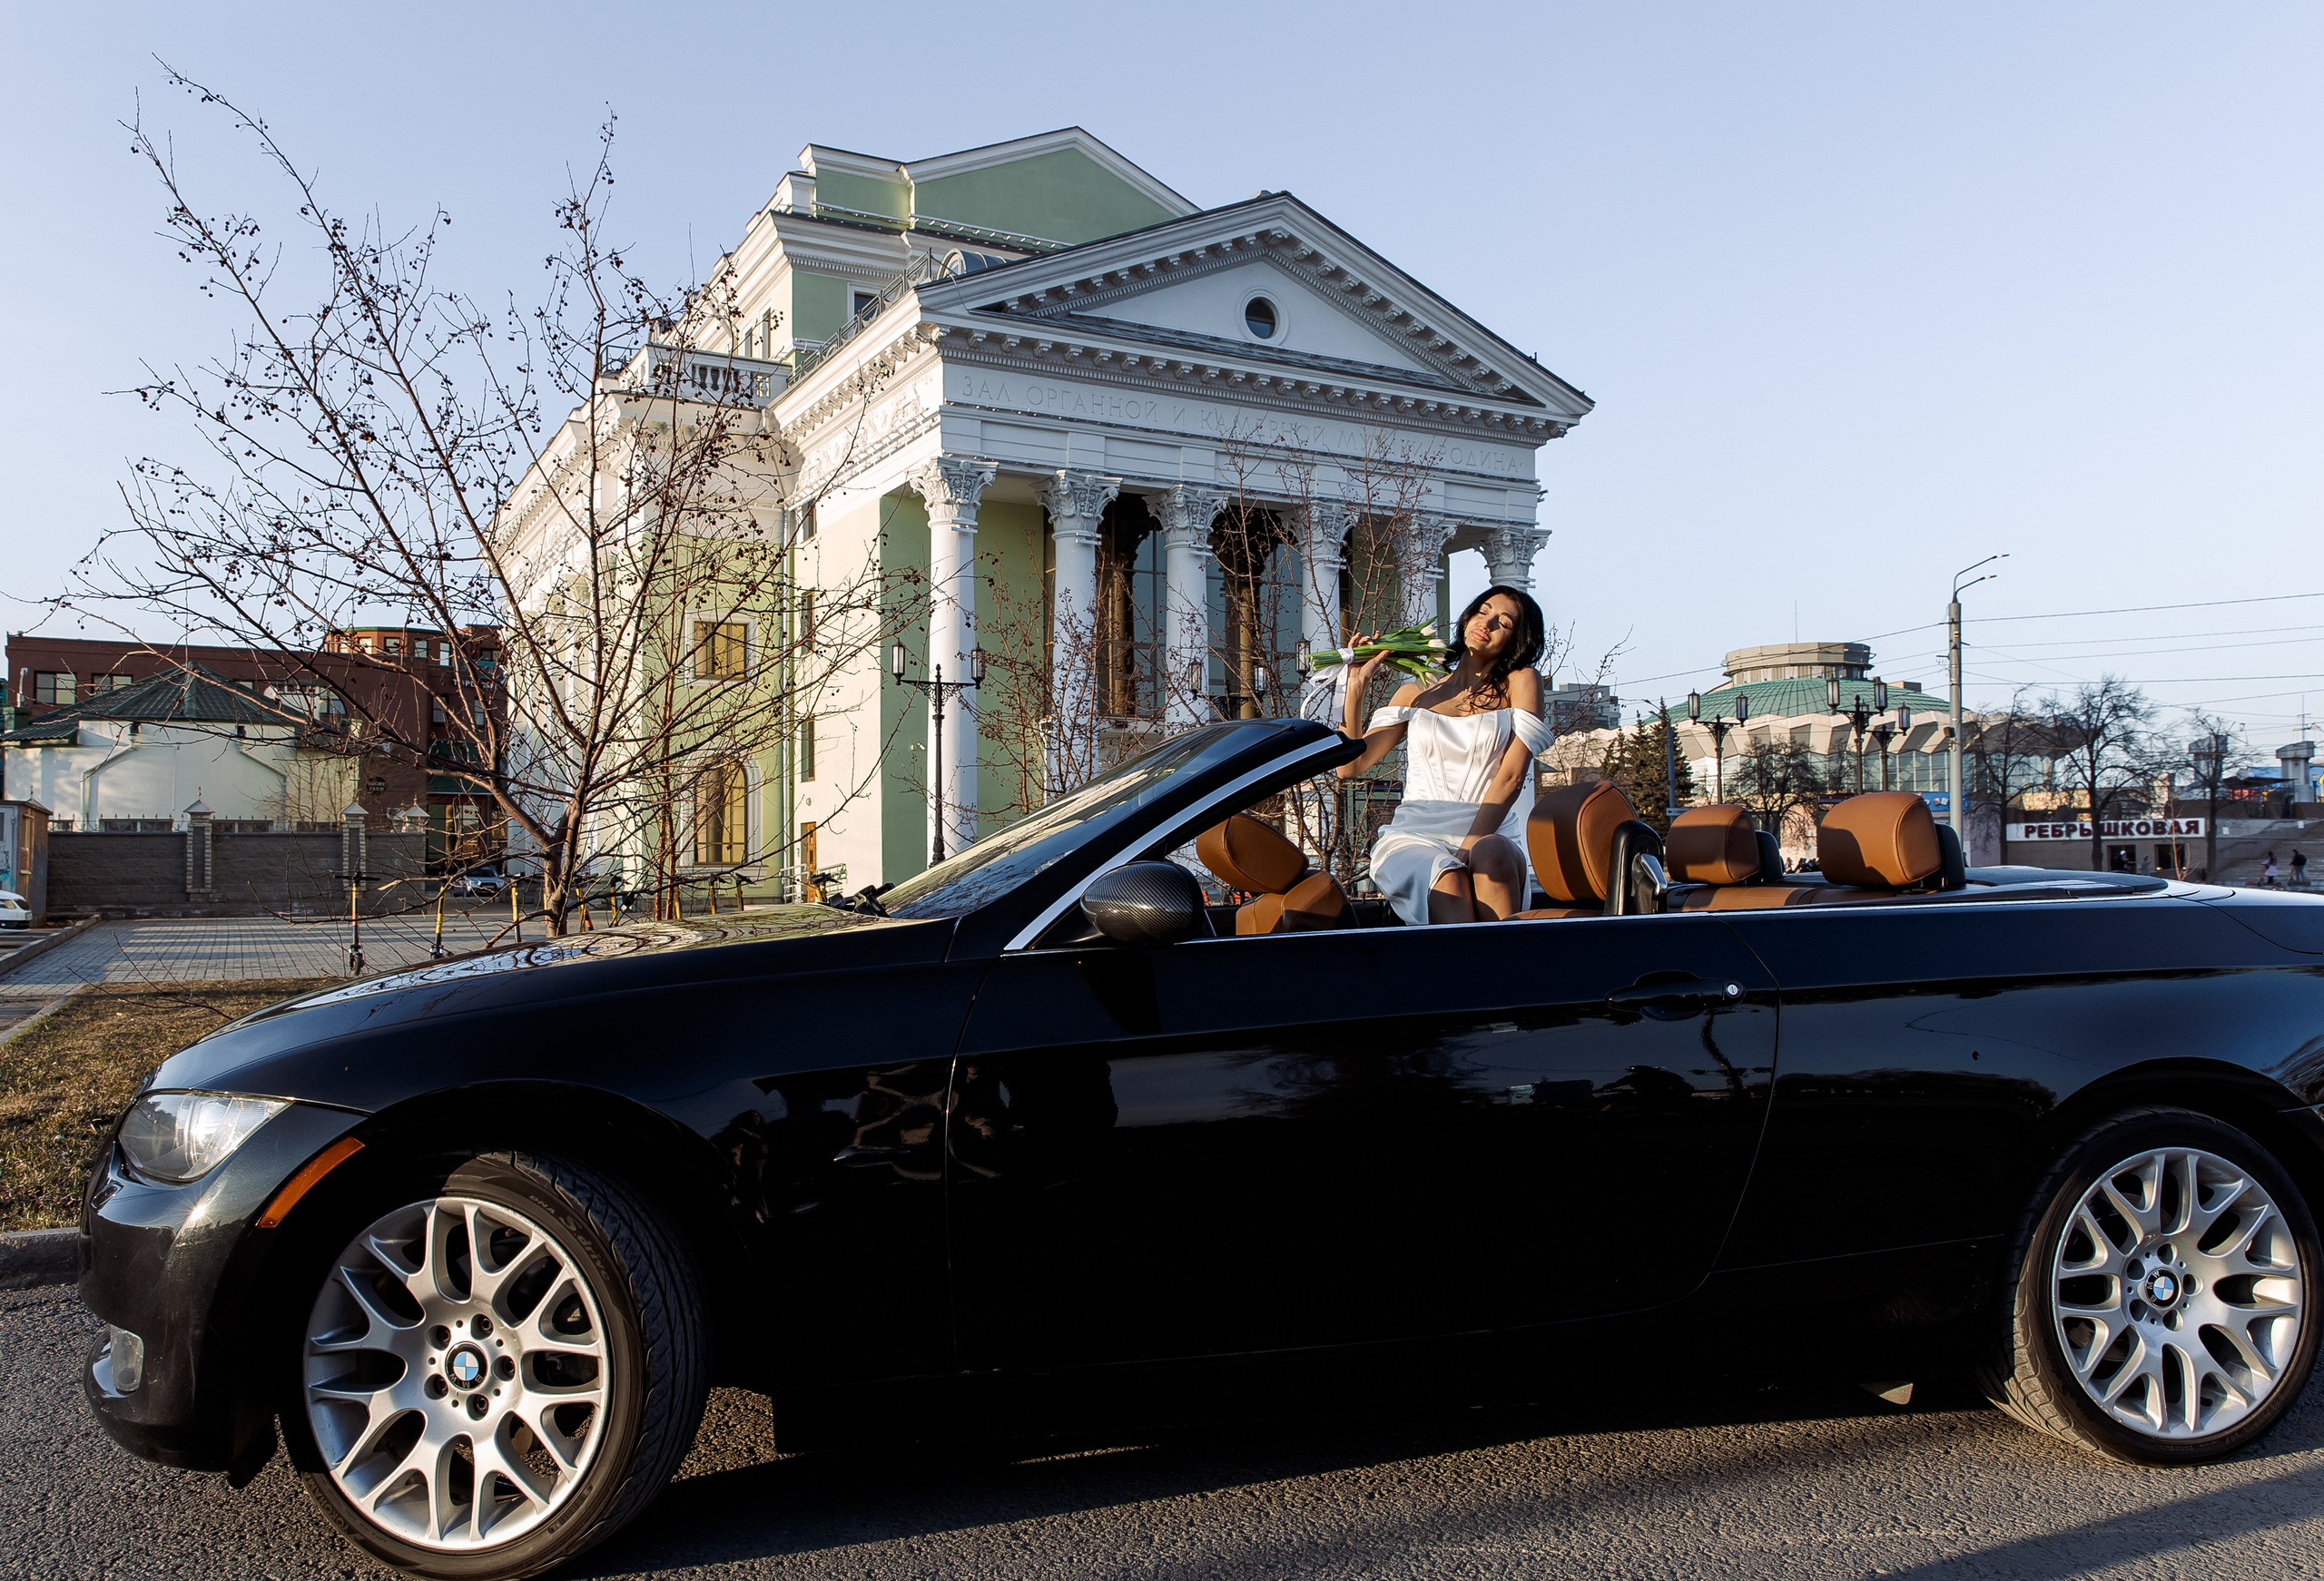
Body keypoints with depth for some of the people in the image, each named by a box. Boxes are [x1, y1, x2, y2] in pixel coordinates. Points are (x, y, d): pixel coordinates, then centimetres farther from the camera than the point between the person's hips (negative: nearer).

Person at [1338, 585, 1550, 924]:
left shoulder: (1521, 682, 10)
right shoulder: (1415, 694, 19)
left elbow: (1511, 777, -2)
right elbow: (1349, 766, 11)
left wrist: (1469, 849, -14)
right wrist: (1356, 684, 4)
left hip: (1490, 837, -1)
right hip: (1413, 838, 1)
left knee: (1491, 853, -38)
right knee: (1446, 879, -36)